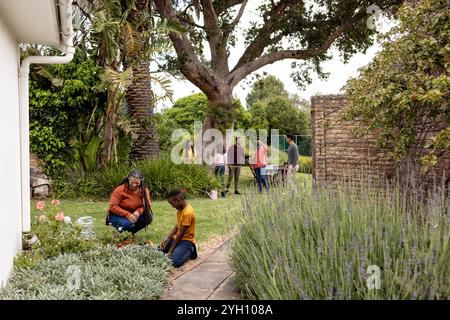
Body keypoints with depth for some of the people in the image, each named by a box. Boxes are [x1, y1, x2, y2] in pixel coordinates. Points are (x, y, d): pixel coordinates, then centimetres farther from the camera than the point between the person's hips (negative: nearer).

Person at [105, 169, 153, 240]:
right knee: (127, 224, -36)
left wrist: (139, 211, -27)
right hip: (117, 215, -4)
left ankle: (130, 233, 1)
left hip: (133, 215, 5)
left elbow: (147, 205, -6)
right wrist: (127, 214, -33)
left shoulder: (144, 190, -9)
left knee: (148, 217, -22)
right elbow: (112, 207, -23)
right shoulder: (120, 190, -22)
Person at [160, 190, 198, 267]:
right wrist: (167, 238, -6)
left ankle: (190, 250, -2)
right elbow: (177, 226, 8)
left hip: (186, 240, -9)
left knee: (175, 262, -28)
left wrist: (170, 250, -17)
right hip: (177, 238, 9)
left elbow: (181, 233, -22)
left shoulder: (187, 213, -25)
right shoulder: (180, 209, 4)